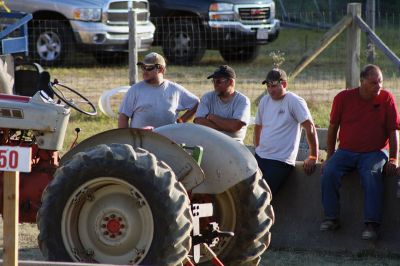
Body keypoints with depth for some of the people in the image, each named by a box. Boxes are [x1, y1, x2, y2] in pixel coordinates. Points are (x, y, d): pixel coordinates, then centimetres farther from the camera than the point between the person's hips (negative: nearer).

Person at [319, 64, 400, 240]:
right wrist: (330, 157, 6)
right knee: (328, 173, -24)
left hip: (374, 153, -2)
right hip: (346, 151, 2)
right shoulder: (343, 98, 1)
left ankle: (371, 224, -35)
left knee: (372, 175, -32)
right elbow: (333, 127, 9)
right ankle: (331, 218, -14)